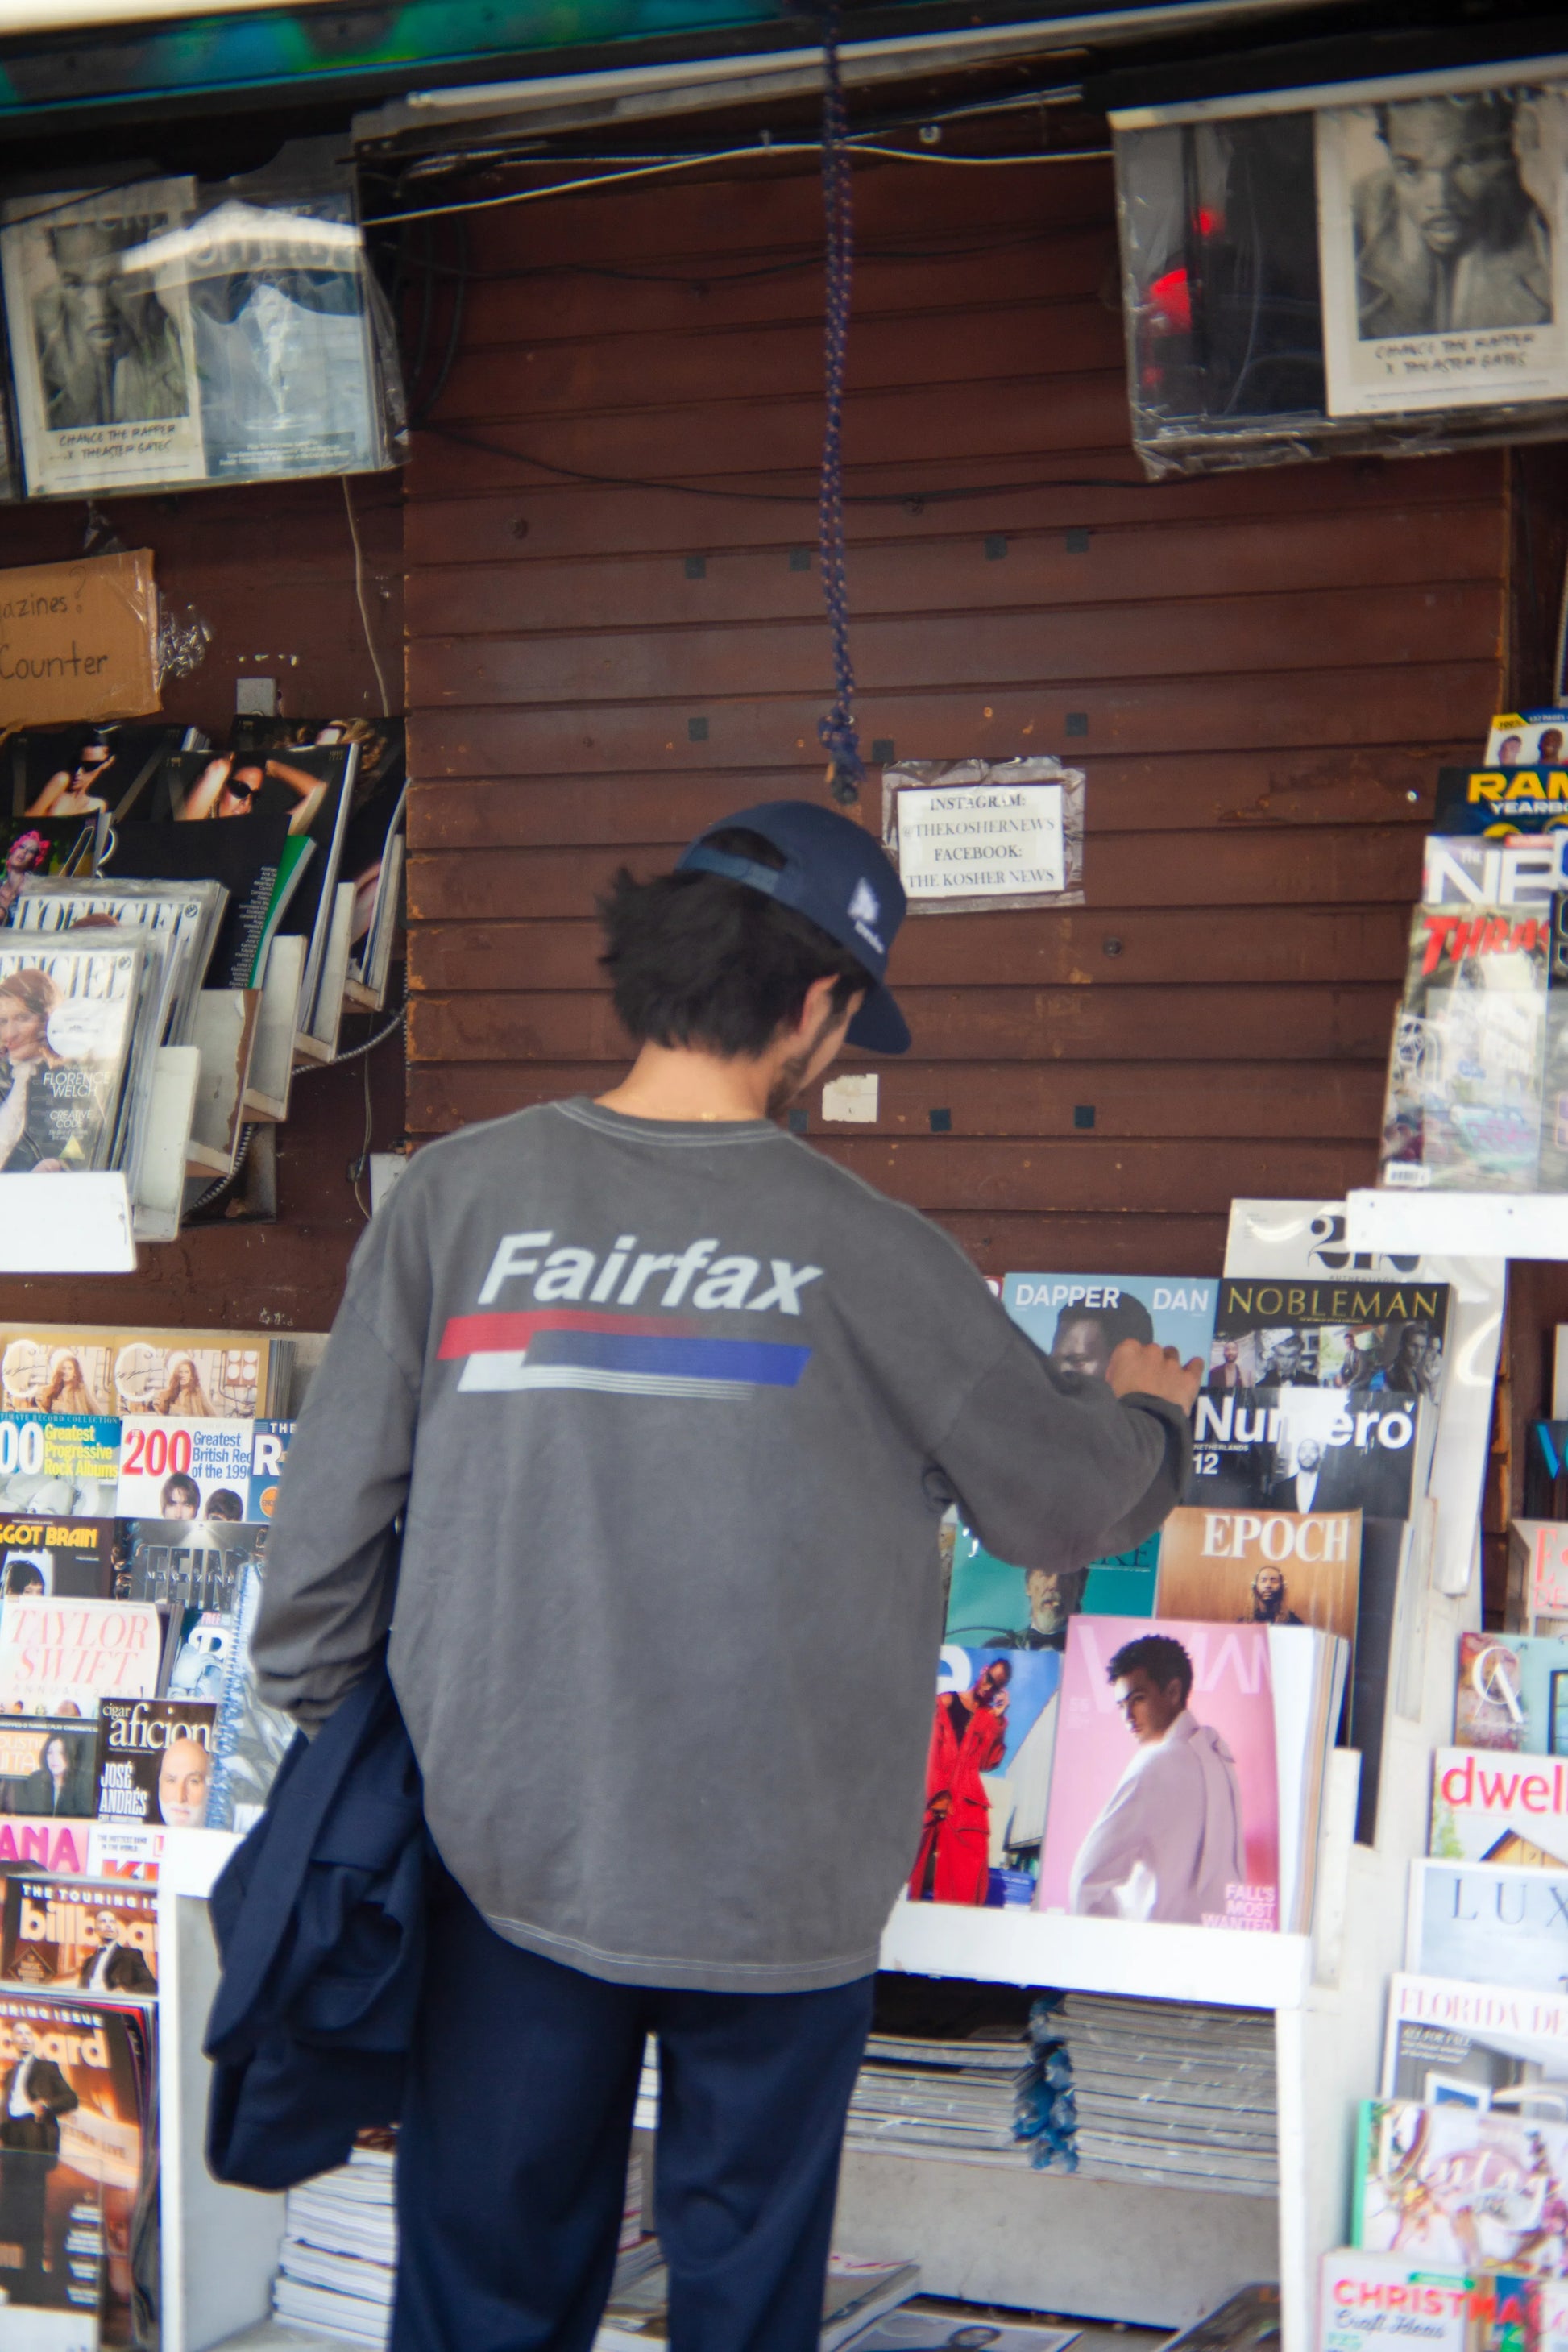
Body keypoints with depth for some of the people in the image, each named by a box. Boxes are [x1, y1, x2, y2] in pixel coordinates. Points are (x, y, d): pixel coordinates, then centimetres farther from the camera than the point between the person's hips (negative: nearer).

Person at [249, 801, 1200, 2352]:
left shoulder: (458, 1196, -8)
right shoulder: (863, 1250, -11)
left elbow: (333, 1504, -4)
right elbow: (1063, 1498, 1)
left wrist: (318, 1708, 13)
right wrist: (1147, 1410, 23)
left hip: (509, 1857, 1)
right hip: (775, 1877, -1)